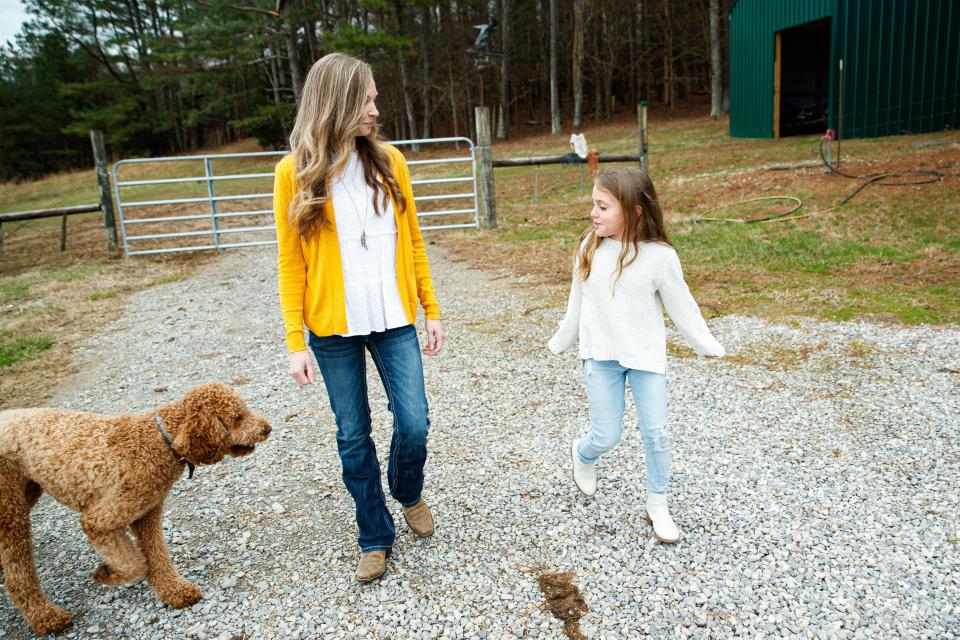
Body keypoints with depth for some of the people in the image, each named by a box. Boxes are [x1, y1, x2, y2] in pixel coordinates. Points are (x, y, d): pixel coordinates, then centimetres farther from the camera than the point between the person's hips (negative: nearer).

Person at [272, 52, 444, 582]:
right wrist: (295, 343, -7)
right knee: (353, 435, 9)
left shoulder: (389, 161, 2)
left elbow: (412, 241, 7)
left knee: (413, 423, 0)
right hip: (333, 328, -1)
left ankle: (408, 494, 34)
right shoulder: (296, 172, -5)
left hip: (394, 320, 2)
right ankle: (375, 537, 29)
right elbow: (291, 262, -3)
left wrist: (431, 310, 5)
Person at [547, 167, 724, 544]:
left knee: (655, 433, 4)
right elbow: (578, 302, 7)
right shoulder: (589, 248, -5)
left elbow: (681, 306, -2)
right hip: (601, 357, 1)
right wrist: (561, 342, 17)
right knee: (606, 437, 3)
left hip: (646, 357, -1)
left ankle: (658, 506, 24)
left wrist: (707, 346, 3)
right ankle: (583, 455, 39)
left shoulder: (659, 256, -13)